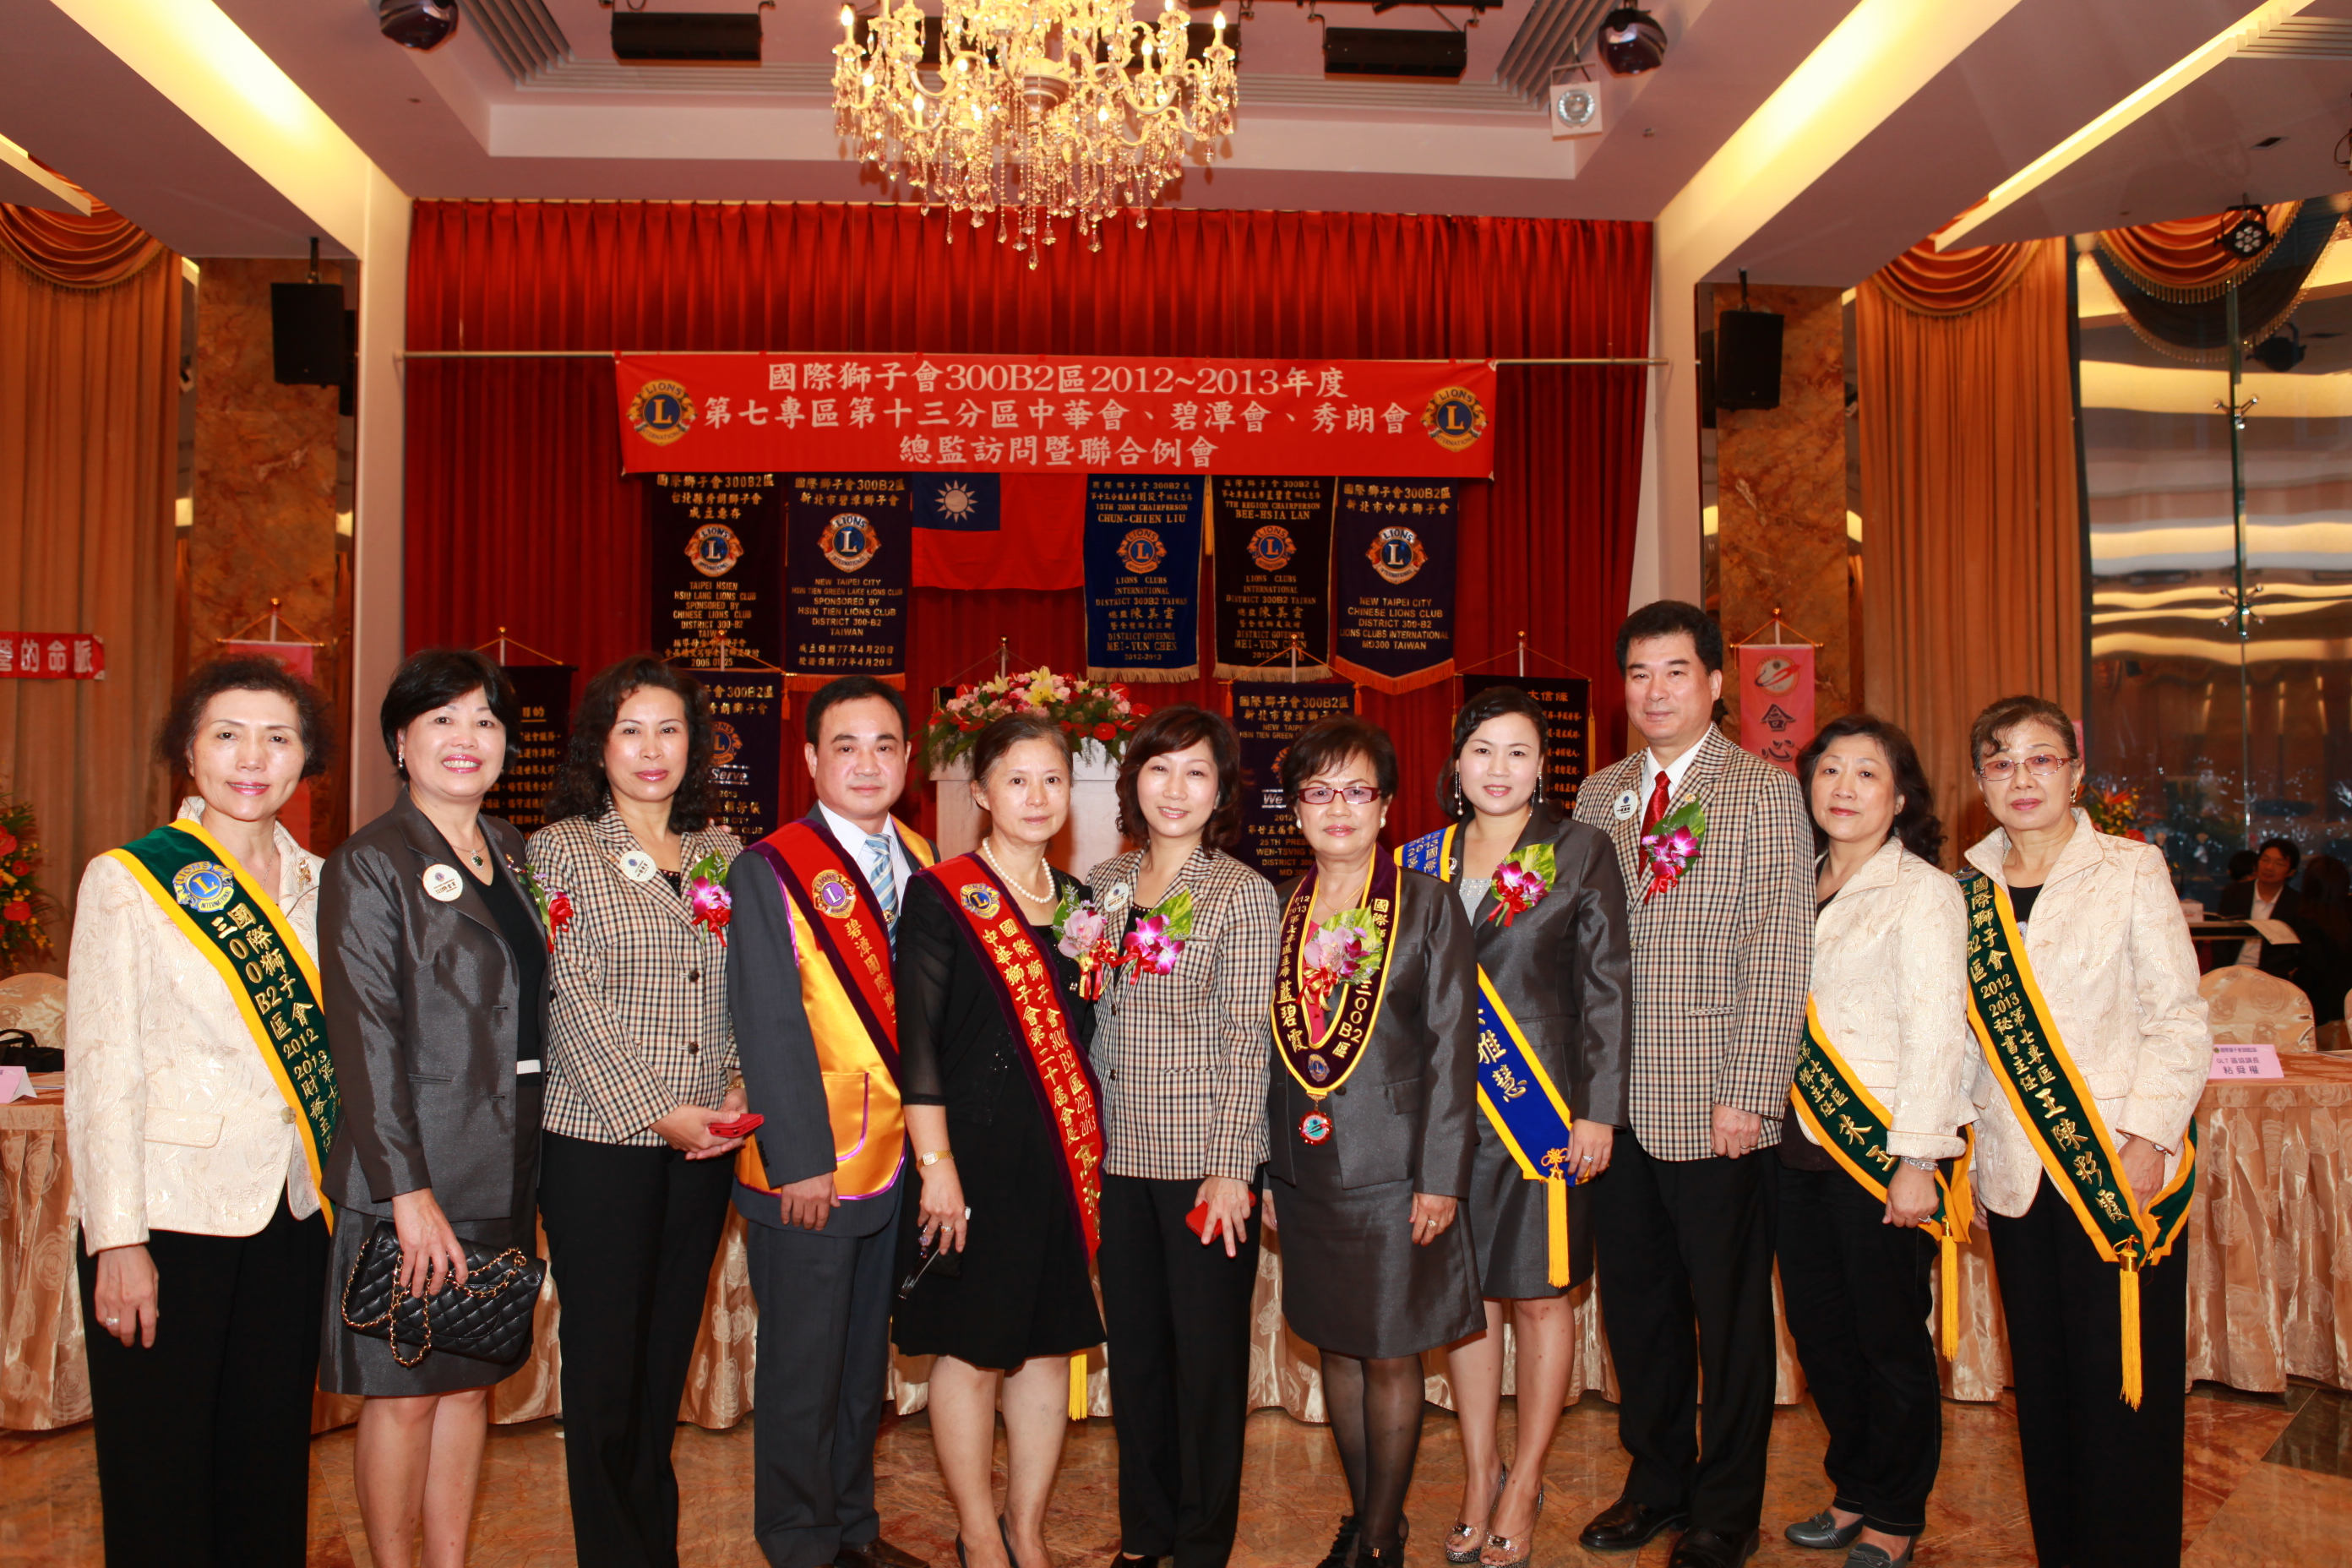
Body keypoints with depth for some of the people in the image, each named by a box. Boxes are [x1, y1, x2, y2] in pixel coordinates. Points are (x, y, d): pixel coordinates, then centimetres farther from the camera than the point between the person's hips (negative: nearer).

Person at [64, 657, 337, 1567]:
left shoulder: (318, 885, 8)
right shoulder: (127, 881, -5)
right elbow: (100, 1068, -7)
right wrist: (117, 1238, -12)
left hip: (292, 1216, 4)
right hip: (170, 1217, -4)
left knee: (271, 1458, 12)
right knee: (161, 1468, 6)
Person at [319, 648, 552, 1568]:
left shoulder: (512, 856, 12)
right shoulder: (369, 865, -7)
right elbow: (365, 1037, -14)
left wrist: (536, 1177, 10)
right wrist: (409, 1190, -19)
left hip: (504, 1173, 6)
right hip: (415, 1176, -6)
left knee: (471, 1381, 13)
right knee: (405, 1391, 4)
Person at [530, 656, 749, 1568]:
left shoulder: (723, 853, 10)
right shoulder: (560, 850, -2)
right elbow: (573, 1003, -9)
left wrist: (743, 1090, -4)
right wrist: (655, 1113, -13)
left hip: (704, 1146, 4)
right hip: (600, 1142, -4)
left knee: (669, 1354, 13)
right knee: (605, 1362, 3)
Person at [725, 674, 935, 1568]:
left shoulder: (919, 861, 8)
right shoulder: (769, 871, -9)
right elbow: (770, 1027, -14)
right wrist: (800, 1163, -17)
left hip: (900, 1160, 6)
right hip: (808, 1169, -6)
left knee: (867, 1356, 18)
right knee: (803, 1366, 7)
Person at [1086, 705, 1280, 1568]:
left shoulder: (1243, 893, -7)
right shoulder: (1105, 883, 7)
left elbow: (1247, 1040, -9)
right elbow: (1090, 1018, 12)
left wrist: (1229, 1168, -13)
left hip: (1206, 1156, -4)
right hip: (1119, 1151, 5)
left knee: (1208, 1352, 6)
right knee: (1133, 1344, 14)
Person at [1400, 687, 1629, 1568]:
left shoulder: (1582, 853, 0)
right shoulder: (1421, 861, 8)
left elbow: (1606, 989, -2)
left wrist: (1599, 1111, -8)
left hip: (1546, 1107, -3)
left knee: (1540, 1295, 5)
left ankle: (1525, 1484, 20)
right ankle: (1479, 1475, 24)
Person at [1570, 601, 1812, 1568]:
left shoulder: (1765, 793, -4)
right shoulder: (1598, 796, 11)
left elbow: (1780, 960, -9)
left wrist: (1747, 1094, -14)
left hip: (1717, 1110, -4)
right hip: (1618, 1103, 5)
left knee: (1729, 1315, 8)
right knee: (1635, 1302, 14)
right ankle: (1656, 1481, 32)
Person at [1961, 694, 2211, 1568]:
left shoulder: (2131, 871, -1)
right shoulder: (1969, 890, 9)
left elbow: (2180, 1020, -4)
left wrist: (2146, 1140, -13)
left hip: (2122, 1168, -3)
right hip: (2017, 1170, 4)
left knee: (2123, 1385, -2)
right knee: (2043, 1385, 9)